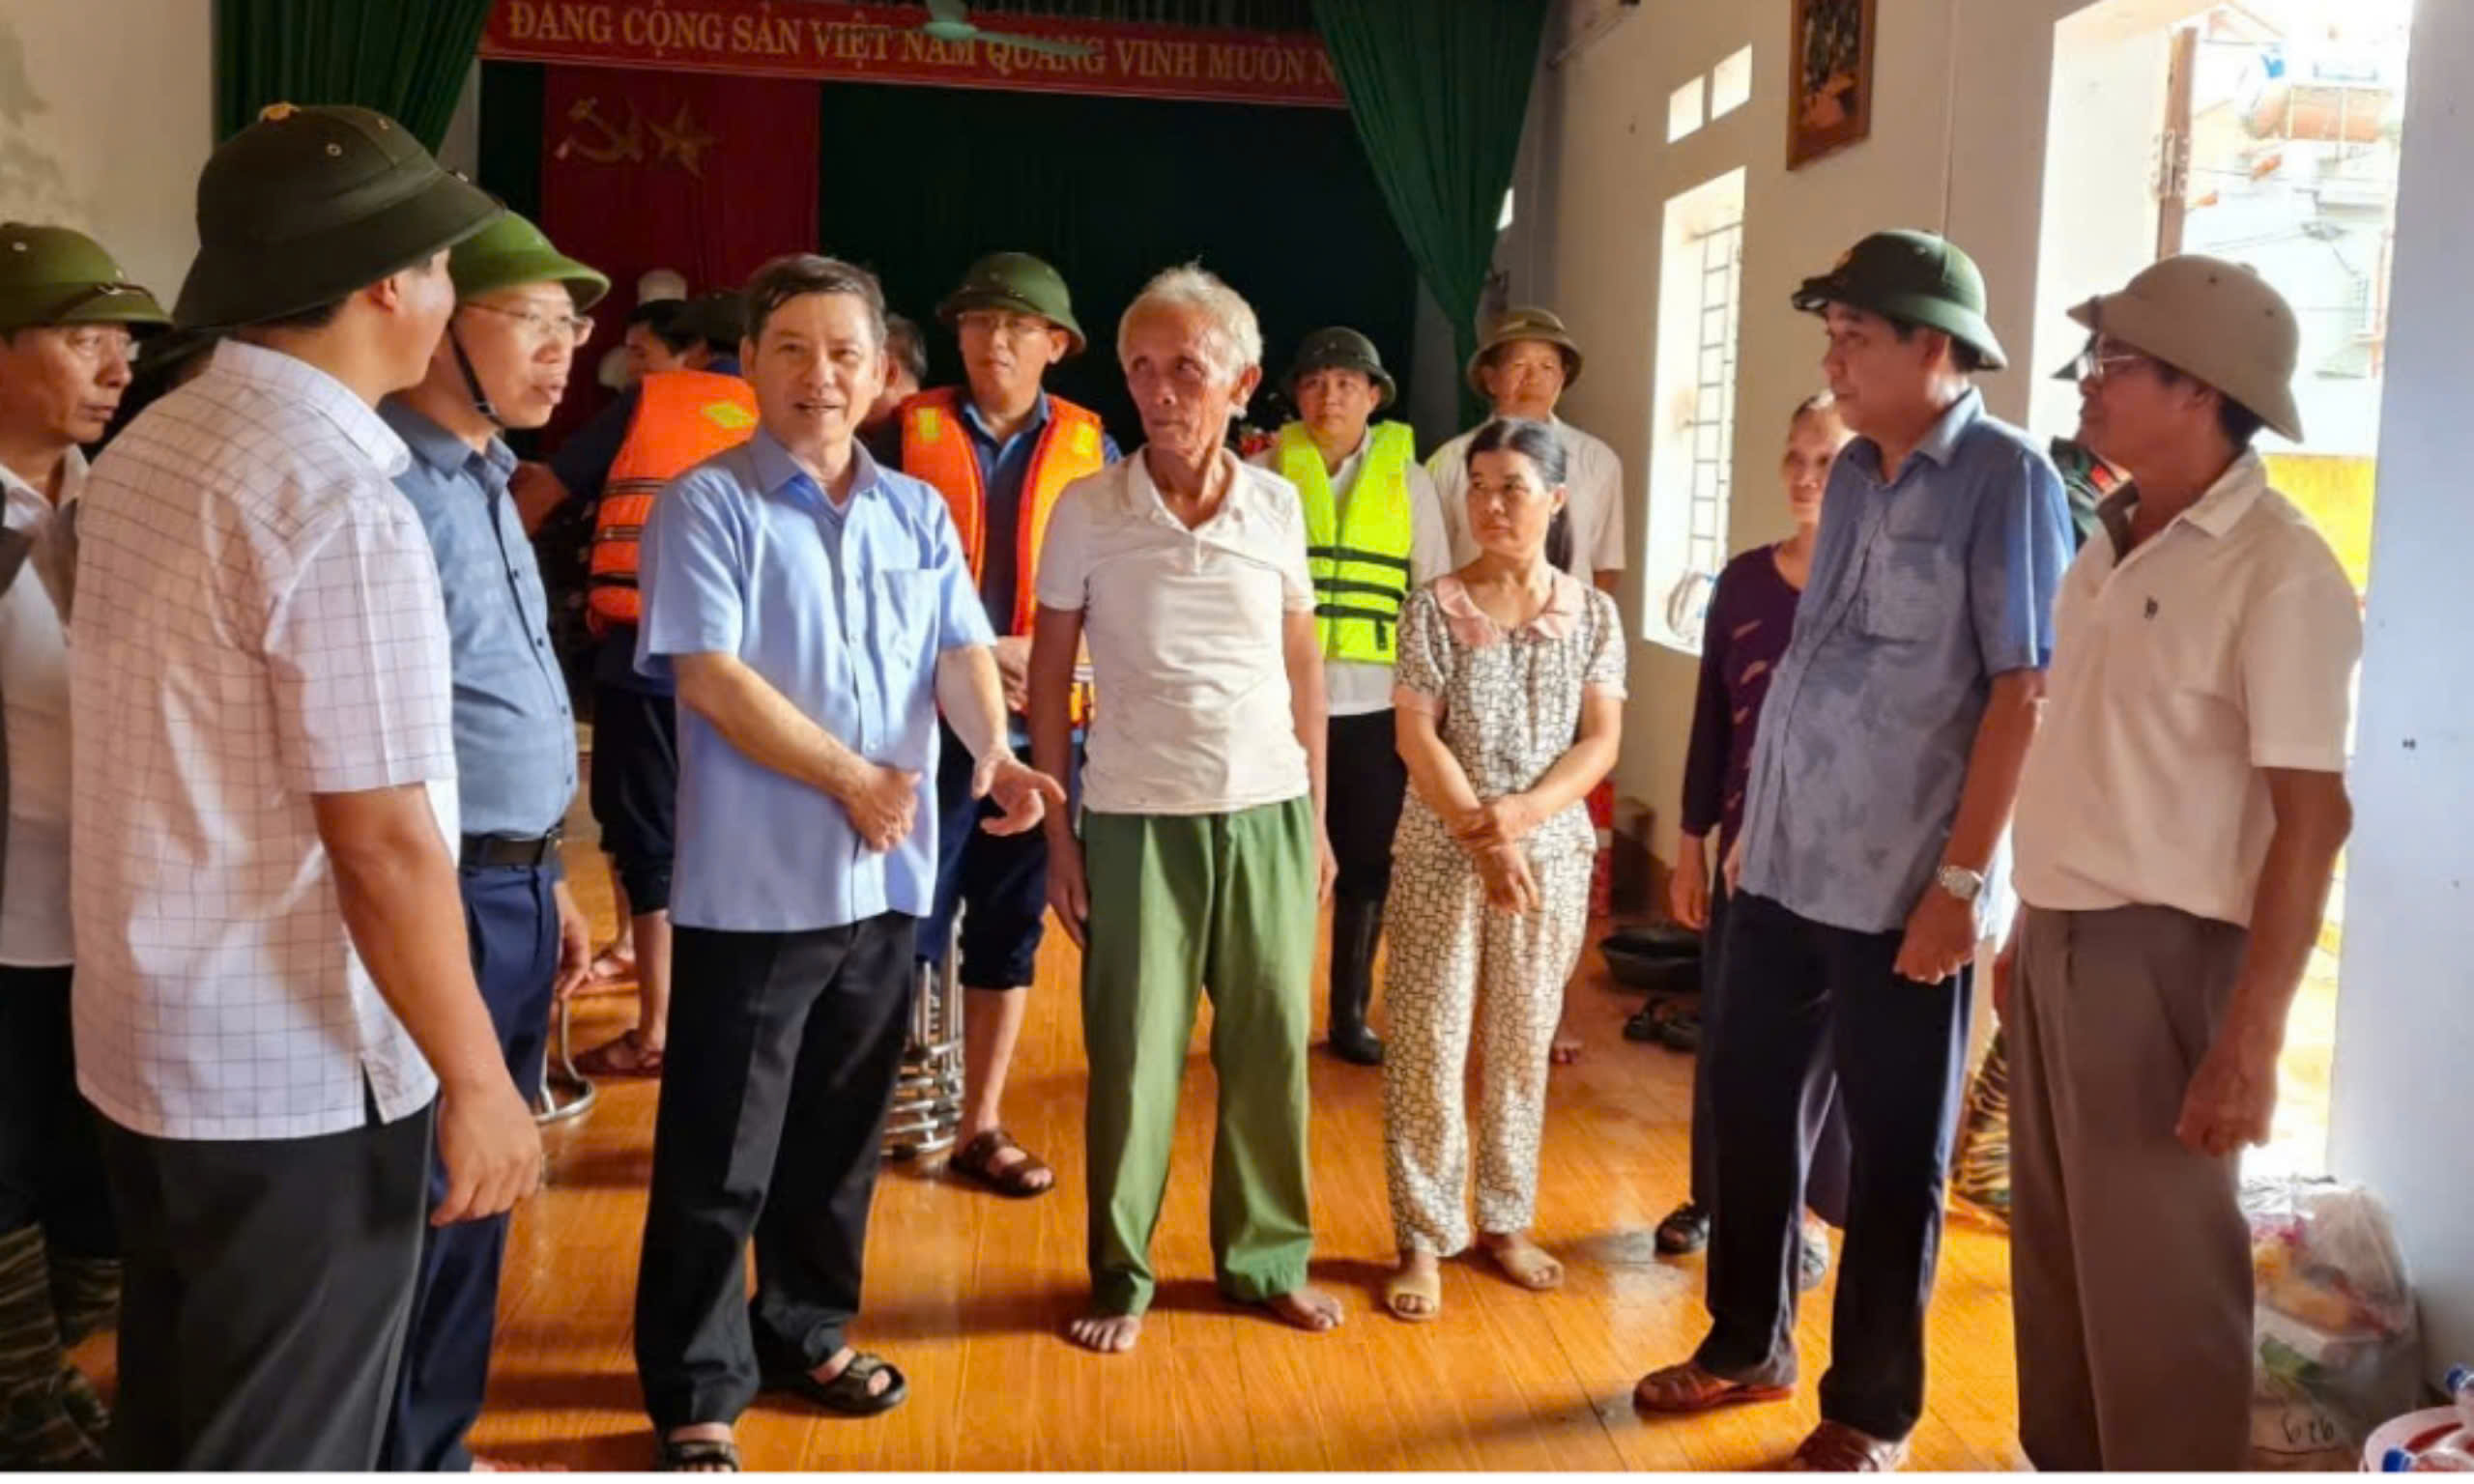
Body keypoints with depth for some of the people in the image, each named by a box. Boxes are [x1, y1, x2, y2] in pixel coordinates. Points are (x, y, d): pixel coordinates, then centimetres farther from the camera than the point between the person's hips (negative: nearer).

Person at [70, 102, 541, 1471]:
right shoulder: (338, 499, -21)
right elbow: (382, 845, -23)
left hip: (147, 1043, 8)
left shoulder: (146, 454, 6)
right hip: (297, 1075, -8)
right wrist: (475, 1079, -15)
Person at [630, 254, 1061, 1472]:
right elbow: (711, 676, -15)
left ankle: (807, 1333, 35)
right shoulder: (707, 503, -7)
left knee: (841, 1133, 17)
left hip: (887, 876, 5)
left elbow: (960, 651, 3)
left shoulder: (917, 513, 10)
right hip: (755, 880, -5)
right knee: (719, 1153, 3)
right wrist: (851, 777, -14)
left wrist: (996, 752, -17)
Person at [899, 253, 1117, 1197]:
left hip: (1041, 723, 3)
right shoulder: (908, 430, 0)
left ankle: (981, 1124, 23)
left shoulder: (1089, 448, 6)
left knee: (1011, 927, 10)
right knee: (907, 923, -3)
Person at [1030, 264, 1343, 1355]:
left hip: (1267, 813, 2)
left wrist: (1318, 815, 9)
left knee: (1270, 1044, 9)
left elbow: (1304, 664, 10)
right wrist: (1058, 834, -1)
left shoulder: (1277, 505, 2)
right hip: (1137, 819, -2)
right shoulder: (1087, 510, -4)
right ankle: (1121, 1276, 20)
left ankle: (1270, 1256, 26)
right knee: (1133, 1054, 4)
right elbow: (1049, 675, 1)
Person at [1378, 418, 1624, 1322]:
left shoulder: (1592, 614, 3)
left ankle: (1505, 1221, 25)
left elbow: (1601, 743, -2)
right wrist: (1484, 839, -16)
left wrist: (1519, 816, -16)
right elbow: (1416, 738, -8)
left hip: (1553, 853, 2)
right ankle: (1425, 1238, 10)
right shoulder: (1435, 609, -3)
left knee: (1523, 1044, 11)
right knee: (1429, 1043, 0)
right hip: (1442, 854, -2)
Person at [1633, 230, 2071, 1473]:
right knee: (1749, 1109, 16)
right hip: (1786, 865, 7)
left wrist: (1962, 877, -19)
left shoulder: (2005, 477, -11)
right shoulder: (1854, 472, 10)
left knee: (1893, 1157, 7)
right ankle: (1749, 1344, 35)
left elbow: (2021, 692, -16)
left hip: (1902, 889, -7)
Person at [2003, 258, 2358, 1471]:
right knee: (2052, 1257, 17)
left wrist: (2252, 1036, -20)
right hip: (2059, 944, 8)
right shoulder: (2109, 548, 10)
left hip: (2164, 957, -8)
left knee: (2152, 1277, 3)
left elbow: (2312, 817, -17)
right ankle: (2062, 1461, 34)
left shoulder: (2277, 571, -15)